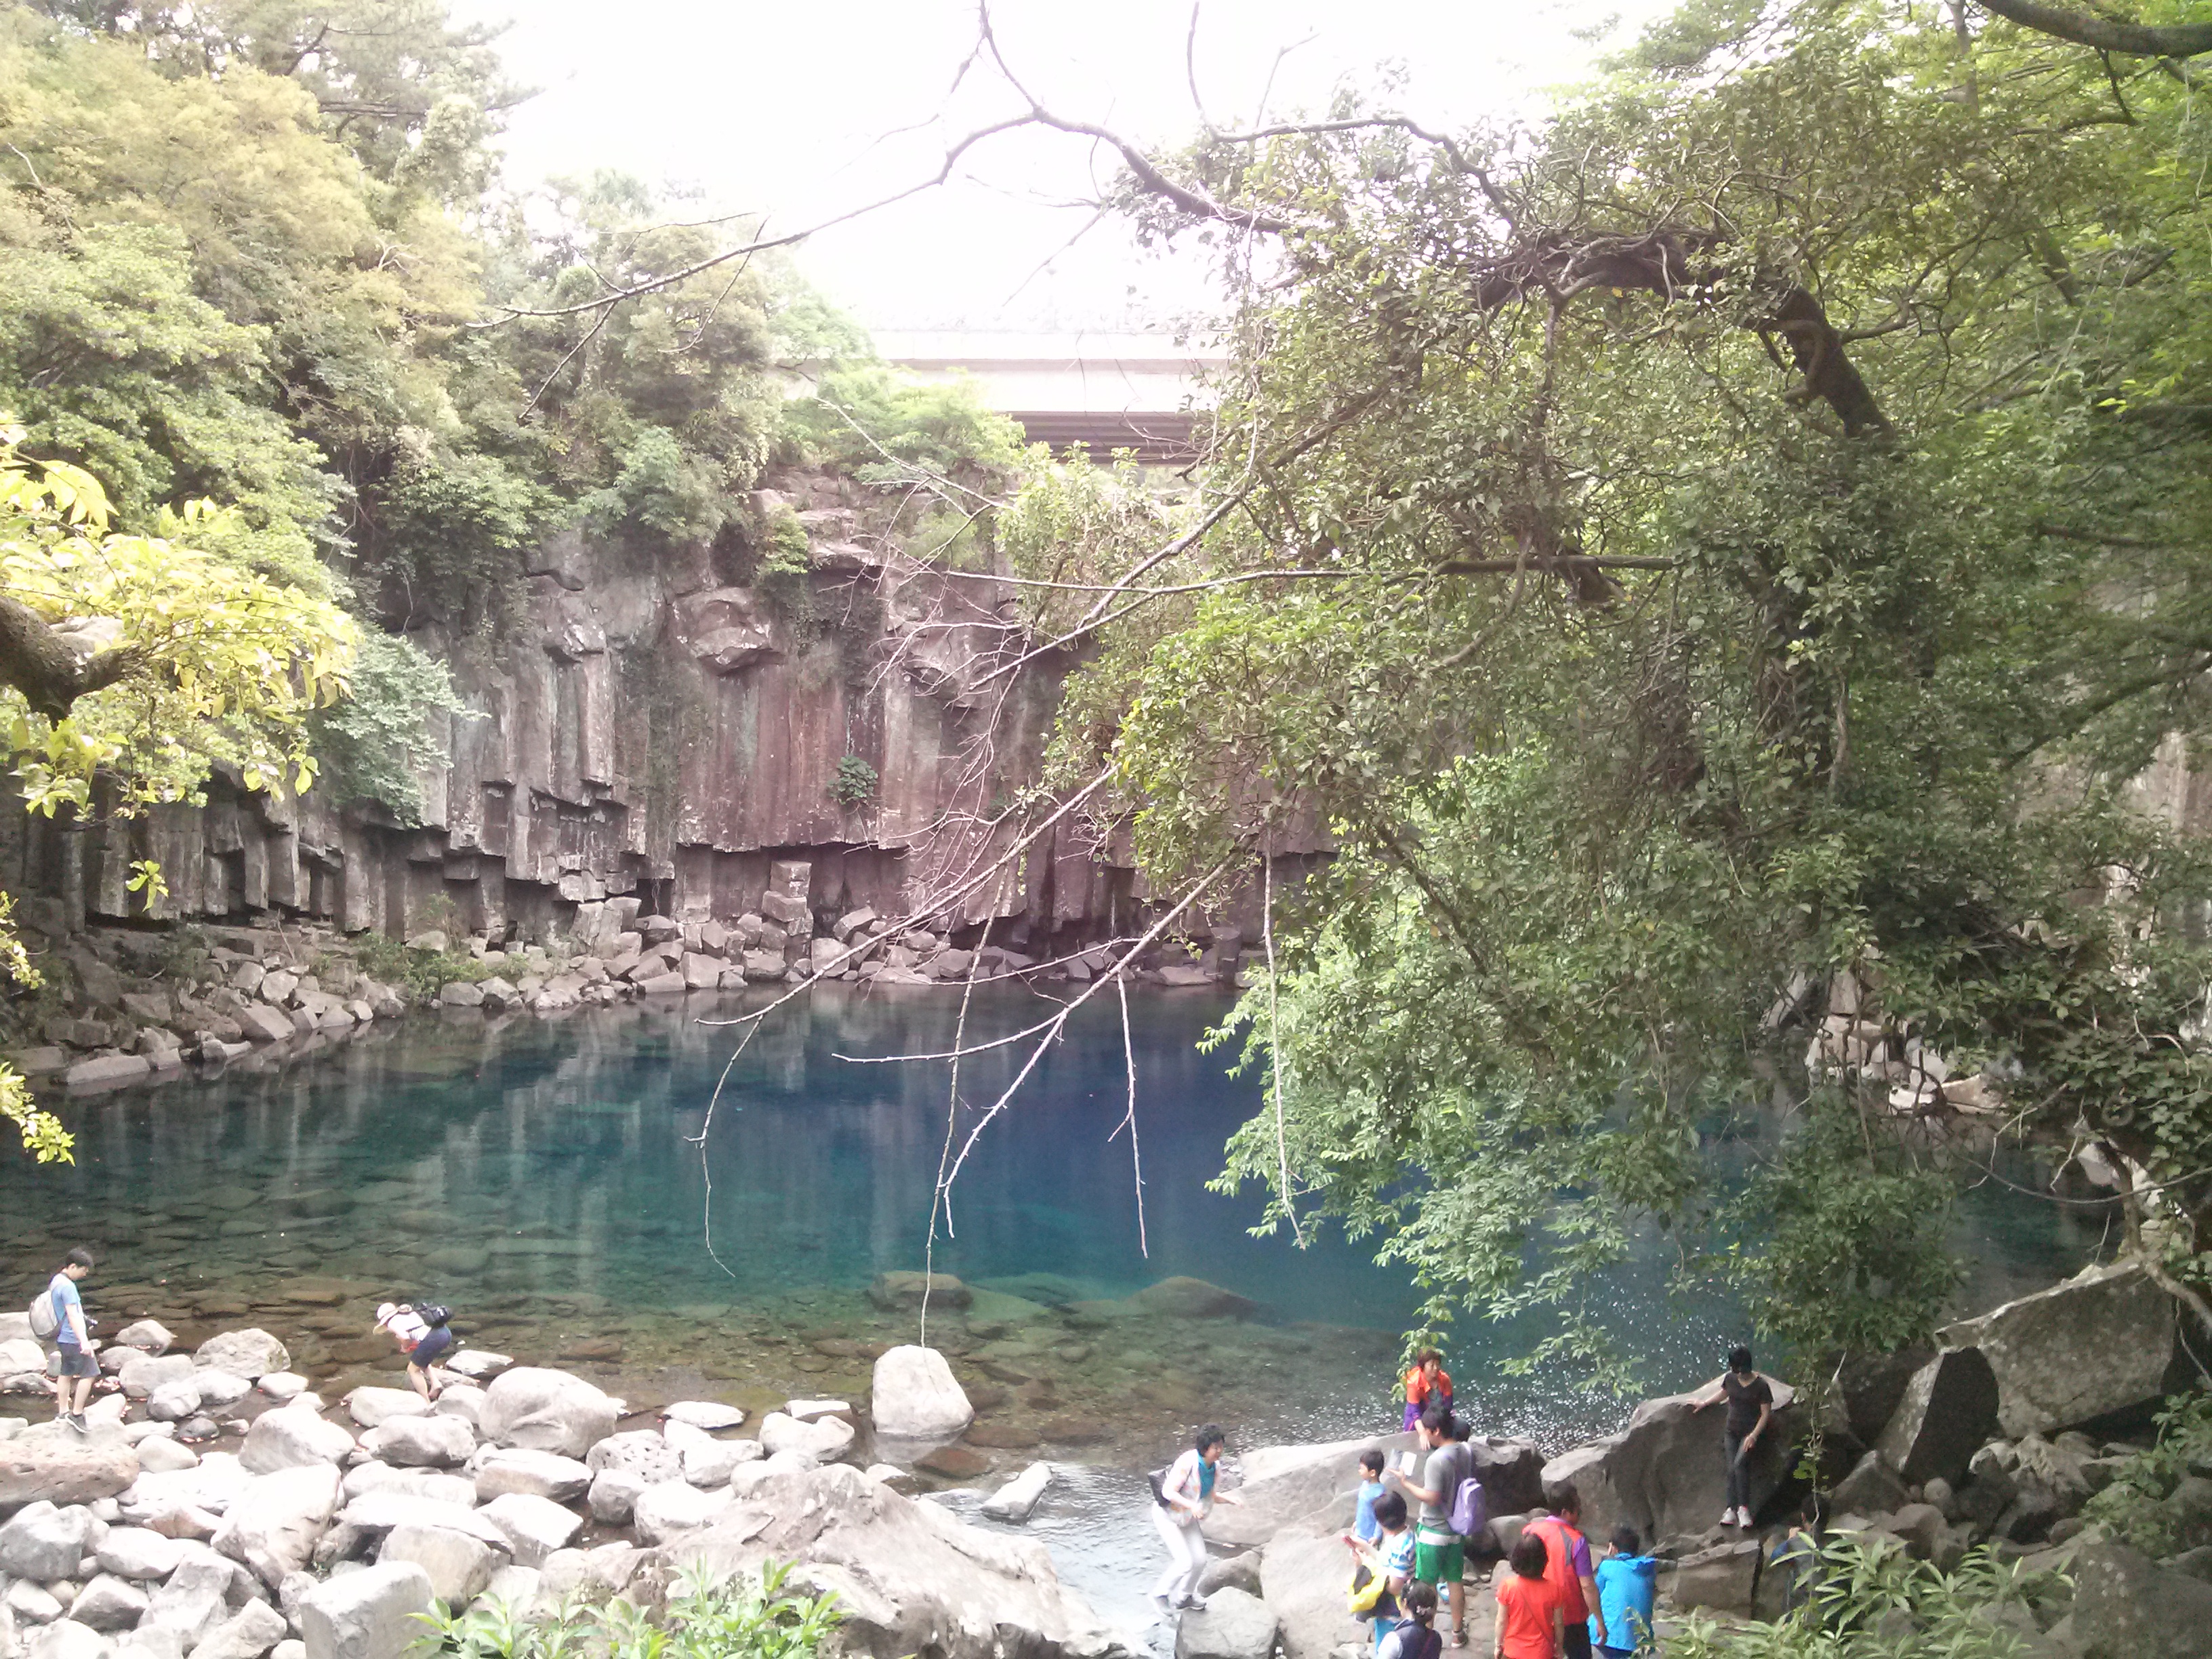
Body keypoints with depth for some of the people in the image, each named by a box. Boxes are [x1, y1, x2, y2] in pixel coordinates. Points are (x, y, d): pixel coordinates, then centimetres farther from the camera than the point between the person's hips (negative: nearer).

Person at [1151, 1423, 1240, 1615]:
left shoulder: (1215, 1466, -7)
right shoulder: (1187, 1463, -32)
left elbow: (1210, 1496, 5)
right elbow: (1168, 1492, -31)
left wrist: (1228, 1498, -13)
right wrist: (1192, 1505, -43)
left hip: (1187, 1517, 8)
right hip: (1167, 1516, -7)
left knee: (1200, 1560, 7)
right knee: (1185, 1562, -14)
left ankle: (1183, 1597, 34)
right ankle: (1159, 1594, 10)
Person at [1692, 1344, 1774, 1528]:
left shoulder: (1760, 1385, -12)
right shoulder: (1730, 1378, 2)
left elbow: (1766, 1413, -9)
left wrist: (1754, 1435, -17)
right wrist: (1705, 1403, 28)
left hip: (1751, 1431, -5)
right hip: (1732, 1430, 5)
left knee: (1740, 1463, -25)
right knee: (1732, 1468, -10)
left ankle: (1743, 1508, -21)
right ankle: (1732, 1509, -11)